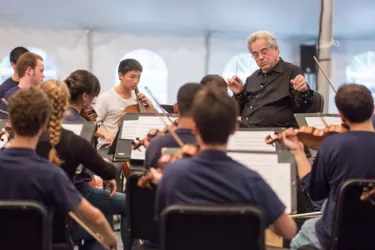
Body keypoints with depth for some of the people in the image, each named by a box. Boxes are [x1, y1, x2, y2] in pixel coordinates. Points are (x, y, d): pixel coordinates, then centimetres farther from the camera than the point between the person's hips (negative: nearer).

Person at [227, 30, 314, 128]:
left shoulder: (292, 72, 3)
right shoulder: (253, 78, 24)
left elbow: (300, 109, -3)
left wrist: (303, 92, -23)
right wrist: (238, 93, 8)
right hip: (243, 129, 6)